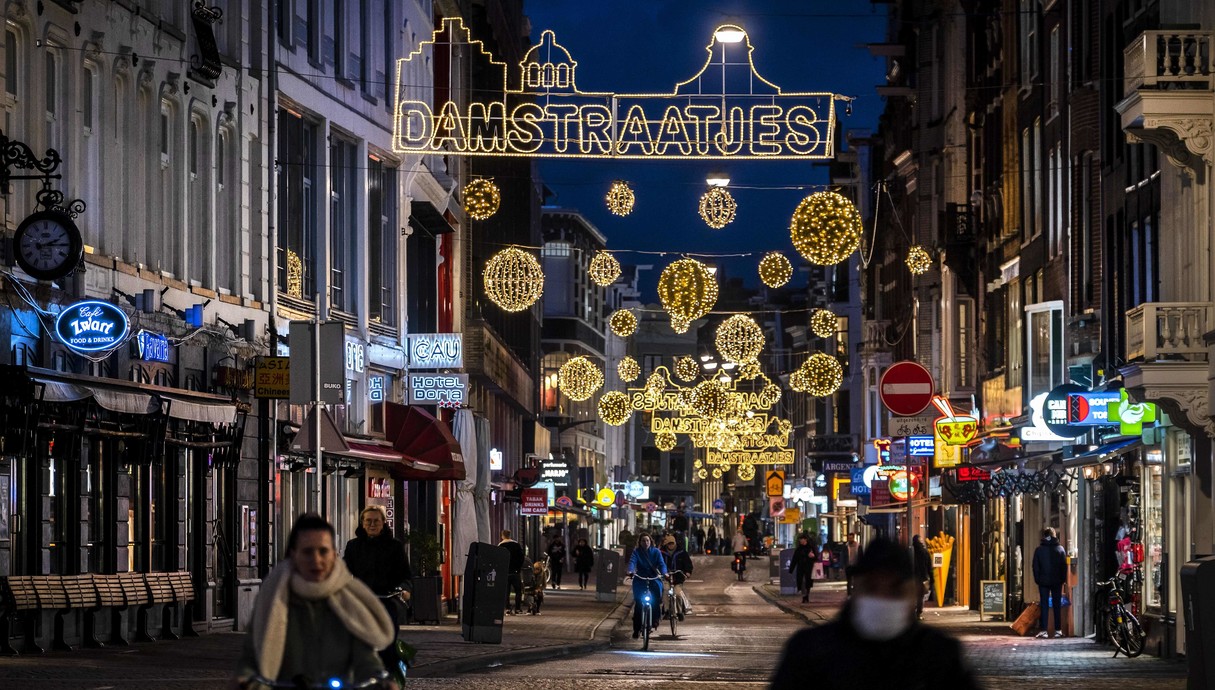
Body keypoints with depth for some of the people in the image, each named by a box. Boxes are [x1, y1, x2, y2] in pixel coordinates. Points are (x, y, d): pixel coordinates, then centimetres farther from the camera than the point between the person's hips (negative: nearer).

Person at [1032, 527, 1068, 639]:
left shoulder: (1039, 549, -1)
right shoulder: (1060, 549, 1)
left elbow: (1035, 567, 0)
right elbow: (1064, 566, 2)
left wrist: (1037, 579, 6)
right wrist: (1063, 579, 8)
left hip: (1043, 581, -1)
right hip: (1057, 582, 1)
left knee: (1044, 605, 1)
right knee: (1057, 605, 6)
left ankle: (1044, 630, -5)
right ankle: (1058, 630, 4)